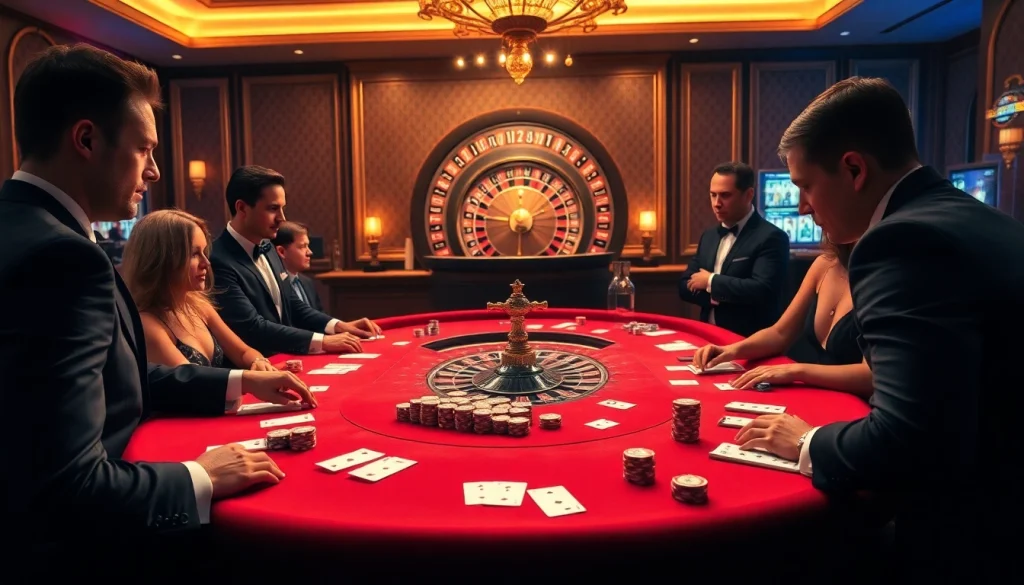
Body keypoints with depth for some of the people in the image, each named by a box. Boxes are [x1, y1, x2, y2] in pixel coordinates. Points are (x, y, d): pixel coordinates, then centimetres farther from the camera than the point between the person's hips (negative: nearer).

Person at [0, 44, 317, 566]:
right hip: (59, 544, -8)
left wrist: (243, 382, 15)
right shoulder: (59, 256, -28)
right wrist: (201, 479, -16)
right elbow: (67, 494, -31)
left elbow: (113, 377, 12)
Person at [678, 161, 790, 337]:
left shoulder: (771, 237, -8)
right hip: (709, 335, 4)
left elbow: (762, 290, -20)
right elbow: (686, 286, 9)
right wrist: (713, 295, -9)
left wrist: (711, 282, -10)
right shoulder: (709, 236, 12)